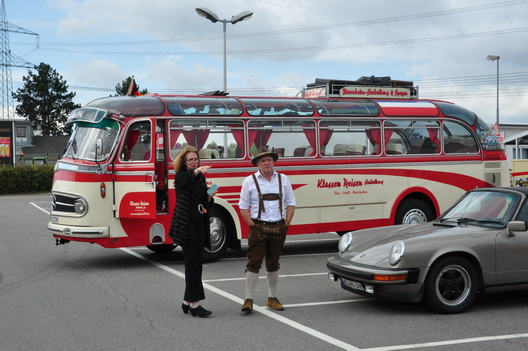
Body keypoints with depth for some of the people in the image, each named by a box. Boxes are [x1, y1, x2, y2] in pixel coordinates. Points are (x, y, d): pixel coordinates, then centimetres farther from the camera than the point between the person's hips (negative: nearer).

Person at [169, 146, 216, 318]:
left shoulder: (201, 178, 14)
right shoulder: (181, 177, -5)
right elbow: (188, 178, -32)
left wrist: (210, 196, -4)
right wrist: (198, 171, -52)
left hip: (199, 225, 7)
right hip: (186, 225, -7)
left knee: (196, 263, 9)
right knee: (192, 262, -10)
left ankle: (187, 301, 18)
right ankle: (194, 303, -9)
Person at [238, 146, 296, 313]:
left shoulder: (283, 179, 8)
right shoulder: (249, 181, 0)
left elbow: (290, 203, 10)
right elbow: (243, 206, -1)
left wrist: (286, 223, 0)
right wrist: (252, 225, -8)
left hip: (278, 228, 3)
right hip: (258, 228, -3)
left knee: (273, 264, 13)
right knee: (254, 263, -8)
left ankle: (272, 298, 24)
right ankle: (248, 300, -3)